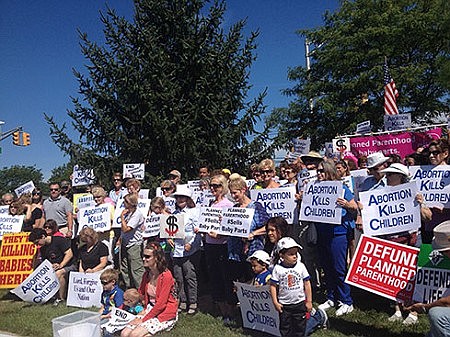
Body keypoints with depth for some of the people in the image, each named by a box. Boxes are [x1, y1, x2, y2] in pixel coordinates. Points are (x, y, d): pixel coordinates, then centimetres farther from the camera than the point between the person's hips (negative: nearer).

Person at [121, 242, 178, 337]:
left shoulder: (166, 276, -19)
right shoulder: (147, 274, 6)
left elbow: (161, 304, -19)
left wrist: (144, 319, -15)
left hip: (166, 314, -7)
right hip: (150, 310, 7)